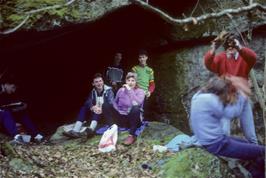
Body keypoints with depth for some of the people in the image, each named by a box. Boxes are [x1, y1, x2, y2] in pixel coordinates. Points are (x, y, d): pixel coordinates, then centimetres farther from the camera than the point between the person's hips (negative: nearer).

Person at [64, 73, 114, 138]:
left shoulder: (108, 90, -9)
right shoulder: (93, 91, 5)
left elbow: (111, 103, -25)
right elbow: (88, 102, -12)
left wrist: (101, 109, -44)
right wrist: (92, 107, -36)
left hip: (107, 112, -5)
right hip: (97, 114, 5)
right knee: (84, 107, -16)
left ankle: (91, 129, -56)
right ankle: (75, 131, -33)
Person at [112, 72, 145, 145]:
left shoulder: (140, 91, -8)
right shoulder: (121, 90, 2)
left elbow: (138, 103, -29)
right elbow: (114, 102, 15)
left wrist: (130, 90, -27)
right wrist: (118, 110, -6)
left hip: (133, 119, -2)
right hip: (122, 119, 3)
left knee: (135, 108, -37)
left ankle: (132, 135, -29)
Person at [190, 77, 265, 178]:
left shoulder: (199, 95, 4)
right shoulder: (209, 100, -23)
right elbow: (233, 111, -13)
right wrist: (242, 94, -1)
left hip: (212, 140, 10)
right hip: (216, 145, -10)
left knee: (247, 144, 25)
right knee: (262, 152, -5)